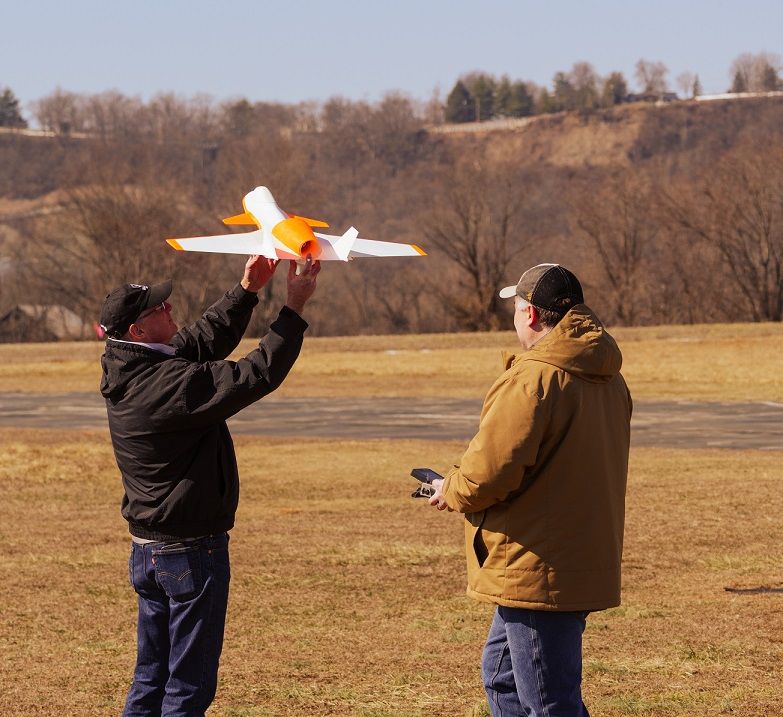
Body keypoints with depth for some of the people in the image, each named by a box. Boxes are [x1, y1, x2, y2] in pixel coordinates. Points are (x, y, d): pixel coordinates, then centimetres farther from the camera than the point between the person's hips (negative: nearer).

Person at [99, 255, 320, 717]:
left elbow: (205, 340, 14)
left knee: (151, 678, 16)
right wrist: (295, 309, -15)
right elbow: (258, 376, -22)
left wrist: (247, 292, 6)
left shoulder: (126, 373, 2)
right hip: (191, 551, -9)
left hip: (147, 551, 9)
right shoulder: (171, 383, -25)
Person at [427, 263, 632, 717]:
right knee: (502, 674, 24)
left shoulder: (532, 379, -19)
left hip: (538, 572, -10)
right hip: (587, 563, 10)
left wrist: (451, 492, -1)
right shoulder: (608, 379, 11)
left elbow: (492, 470, -23)